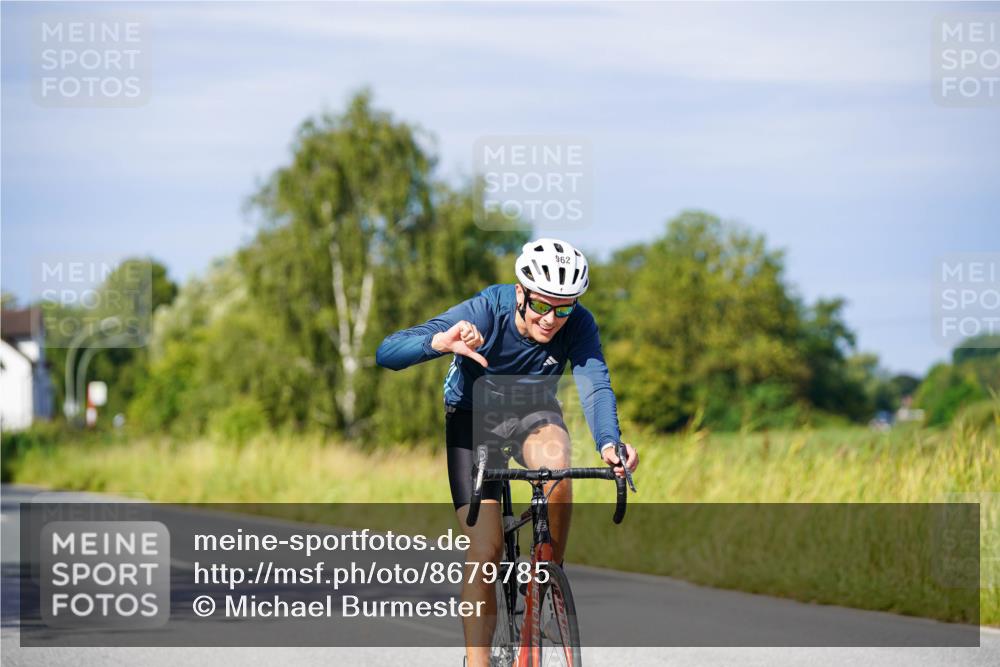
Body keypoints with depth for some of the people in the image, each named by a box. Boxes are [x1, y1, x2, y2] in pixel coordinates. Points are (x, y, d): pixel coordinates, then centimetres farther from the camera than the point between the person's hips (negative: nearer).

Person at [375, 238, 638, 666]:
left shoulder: (578, 325, -22)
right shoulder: (484, 312, -29)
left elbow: (595, 385, -34)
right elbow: (387, 352, -34)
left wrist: (608, 443, -55)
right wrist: (440, 343, -56)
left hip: (533, 414, 2)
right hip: (473, 419, -1)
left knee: (556, 469, -34)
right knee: (485, 549, -16)